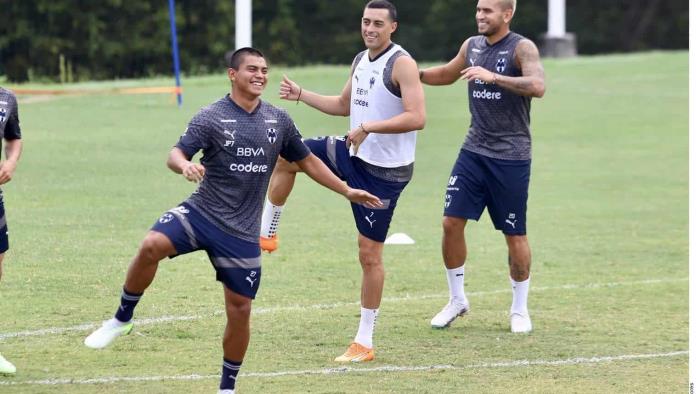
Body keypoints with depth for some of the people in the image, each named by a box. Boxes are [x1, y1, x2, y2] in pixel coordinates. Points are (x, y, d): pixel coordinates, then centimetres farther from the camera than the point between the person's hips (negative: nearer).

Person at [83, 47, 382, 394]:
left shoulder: (278, 120, 8)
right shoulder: (211, 117, -5)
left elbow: (306, 161, 21)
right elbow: (175, 154, -14)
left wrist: (347, 191, 22)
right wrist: (184, 165, -38)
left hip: (242, 232, 3)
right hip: (201, 213, -3)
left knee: (240, 309, 3)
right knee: (152, 246, -30)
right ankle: (122, 320, -11)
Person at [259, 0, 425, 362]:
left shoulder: (401, 63, -17)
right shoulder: (361, 60, 9)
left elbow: (416, 117, -26)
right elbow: (344, 105, 25)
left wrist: (369, 127, -30)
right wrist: (302, 95, 14)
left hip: (385, 171, -8)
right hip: (353, 155, 8)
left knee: (369, 251, -4)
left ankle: (364, 343, 3)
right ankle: (267, 234, 21)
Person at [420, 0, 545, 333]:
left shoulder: (521, 48, -11)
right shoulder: (472, 46, 8)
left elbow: (538, 86, -28)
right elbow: (447, 74, 26)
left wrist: (493, 77, -36)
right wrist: (417, 74, 8)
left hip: (510, 157, -5)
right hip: (474, 151, 5)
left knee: (515, 235, 1)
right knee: (452, 222, -2)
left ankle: (520, 309, 16)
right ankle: (457, 299, 13)